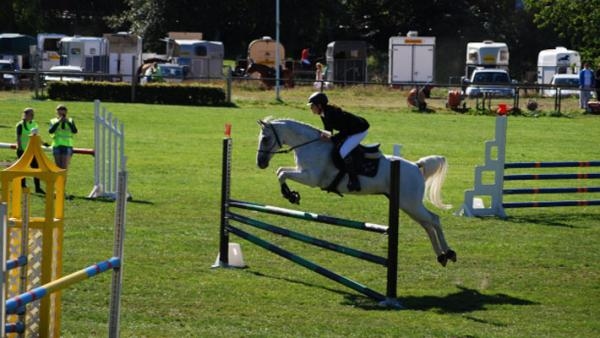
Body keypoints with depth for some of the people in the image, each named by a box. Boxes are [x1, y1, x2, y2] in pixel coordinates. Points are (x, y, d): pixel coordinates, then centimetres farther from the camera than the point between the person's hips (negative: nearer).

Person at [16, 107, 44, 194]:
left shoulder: (34, 124, 10)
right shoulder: (20, 125, -10)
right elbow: (18, 138, -12)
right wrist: (20, 148, -18)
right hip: (23, 151, -6)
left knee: (36, 168, 3)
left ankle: (38, 187, 7)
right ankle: (23, 186, 11)